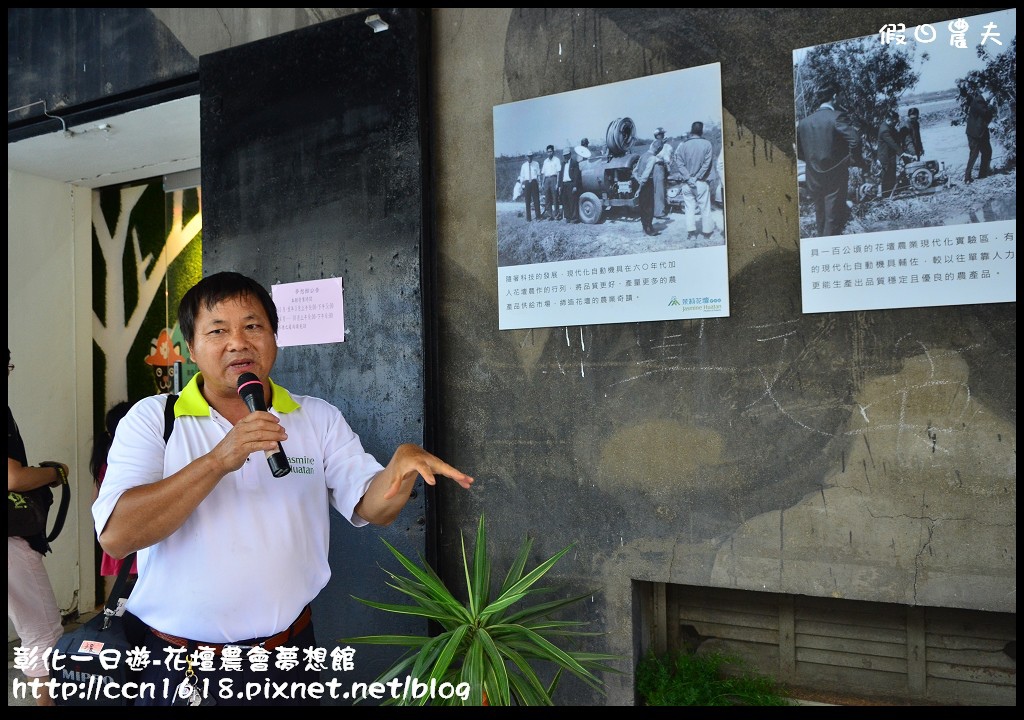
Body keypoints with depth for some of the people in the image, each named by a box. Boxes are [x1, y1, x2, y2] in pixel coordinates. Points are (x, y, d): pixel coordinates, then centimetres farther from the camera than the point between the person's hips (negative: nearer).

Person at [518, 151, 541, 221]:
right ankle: (528, 218, 8)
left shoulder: (536, 164, 6)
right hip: (526, 183, 1)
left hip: (534, 182, -1)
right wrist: (522, 184, 3)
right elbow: (521, 176, 12)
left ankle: (538, 216, 3)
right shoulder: (524, 165, 9)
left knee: (536, 200, -2)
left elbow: (538, 174, 6)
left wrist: (539, 184, 2)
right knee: (527, 201, 3)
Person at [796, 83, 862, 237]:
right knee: (833, 220, 1)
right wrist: (856, 159, -8)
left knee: (820, 220, 17)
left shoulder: (804, 122, 4)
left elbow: (798, 151, 9)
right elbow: (855, 140, -24)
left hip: (814, 179, 5)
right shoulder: (837, 117, -11)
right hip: (835, 178, -5)